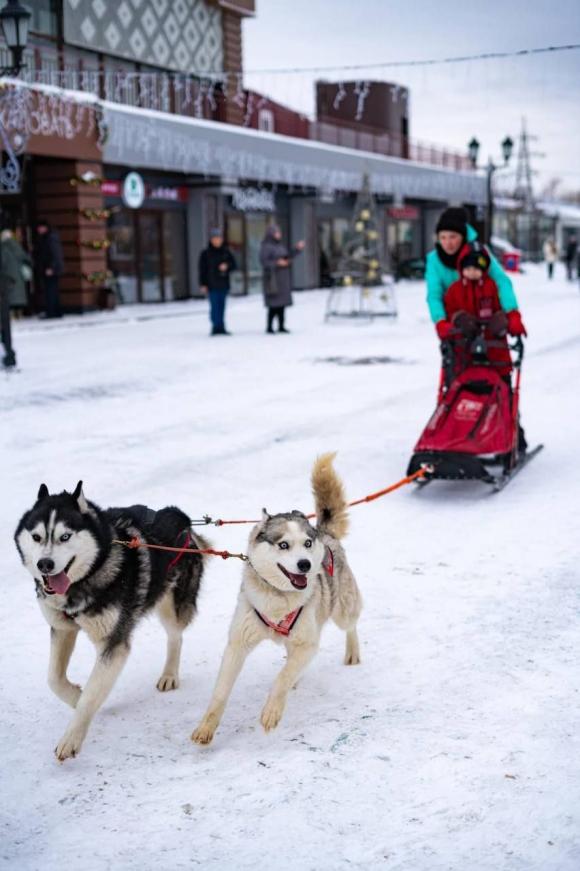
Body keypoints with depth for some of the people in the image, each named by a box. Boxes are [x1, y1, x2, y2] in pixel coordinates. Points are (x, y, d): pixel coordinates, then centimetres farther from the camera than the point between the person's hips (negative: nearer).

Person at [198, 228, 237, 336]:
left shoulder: (226, 252, 7)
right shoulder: (205, 253, -1)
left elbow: (234, 265, 11)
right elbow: (202, 269, -1)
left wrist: (227, 266, -11)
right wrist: (203, 284, -6)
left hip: (224, 284, 3)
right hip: (212, 285, -3)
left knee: (222, 307, 5)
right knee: (214, 306, -8)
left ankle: (221, 327, 10)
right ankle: (216, 327, -5)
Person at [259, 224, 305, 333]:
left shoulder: (280, 245, 14)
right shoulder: (266, 246, -10)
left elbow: (287, 257, 17)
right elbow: (263, 261, -15)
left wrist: (297, 249, 8)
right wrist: (277, 263, -24)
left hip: (283, 278, 8)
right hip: (273, 277, -8)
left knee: (282, 302, 7)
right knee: (274, 304, -10)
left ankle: (281, 326, 12)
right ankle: (269, 326, -3)